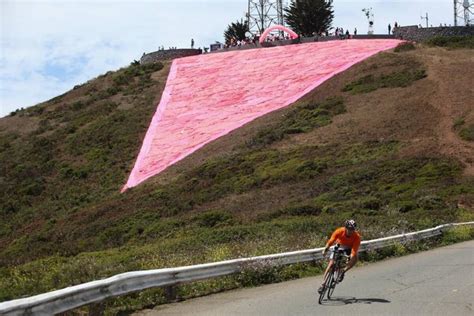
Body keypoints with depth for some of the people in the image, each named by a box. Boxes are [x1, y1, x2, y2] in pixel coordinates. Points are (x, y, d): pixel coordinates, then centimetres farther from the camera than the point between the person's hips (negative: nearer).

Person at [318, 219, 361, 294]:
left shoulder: (357, 237, -29)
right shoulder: (339, 231, -28)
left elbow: (354, 251, -35)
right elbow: (331, 241, -30)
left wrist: (351, 258, -52)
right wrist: (325, 250, -45)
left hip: (349, 249, 0)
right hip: (338, 247, 0)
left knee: (355, 258, -30)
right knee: (331, 263, -16)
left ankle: (343, 272, -11)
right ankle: (323, 284, -11)